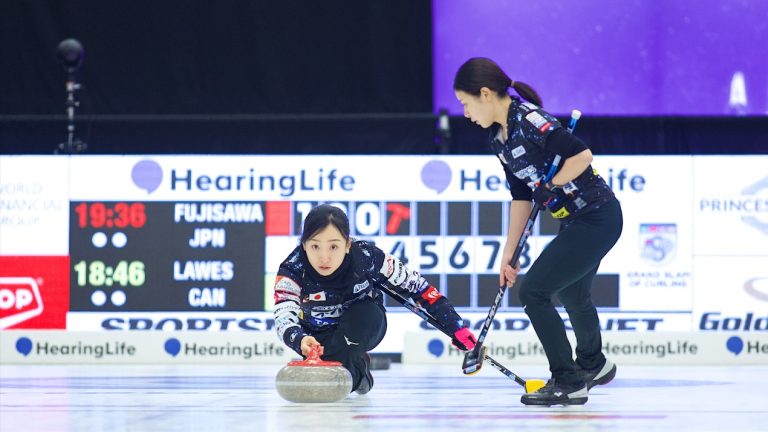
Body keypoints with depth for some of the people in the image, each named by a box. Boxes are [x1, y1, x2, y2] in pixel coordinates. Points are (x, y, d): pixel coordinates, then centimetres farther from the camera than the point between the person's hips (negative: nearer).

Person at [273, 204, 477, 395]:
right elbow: (284, 317, -43)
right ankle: (358, 367, 7)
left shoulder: (367, 257, -29)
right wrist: (300, 340, -67)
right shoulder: (292, 270, -29)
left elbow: (415, 285, -17)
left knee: (363, 312, -35)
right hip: (320, 336, 1)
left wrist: (455, 326, -16)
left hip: (364, 328, -1)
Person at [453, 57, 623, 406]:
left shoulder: (528, 121, -22)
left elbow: (582, 155, -27)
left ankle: (569, 383, -5)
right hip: (576, 221, 10)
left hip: (596, 218, -10)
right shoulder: (498, 138, 7)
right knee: (571, 294, 29)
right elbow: (521, 196, 12)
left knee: (533, 291, -12)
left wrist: (549, 186, -15)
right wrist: (509, 254, 10)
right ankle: (593, 365, 54)